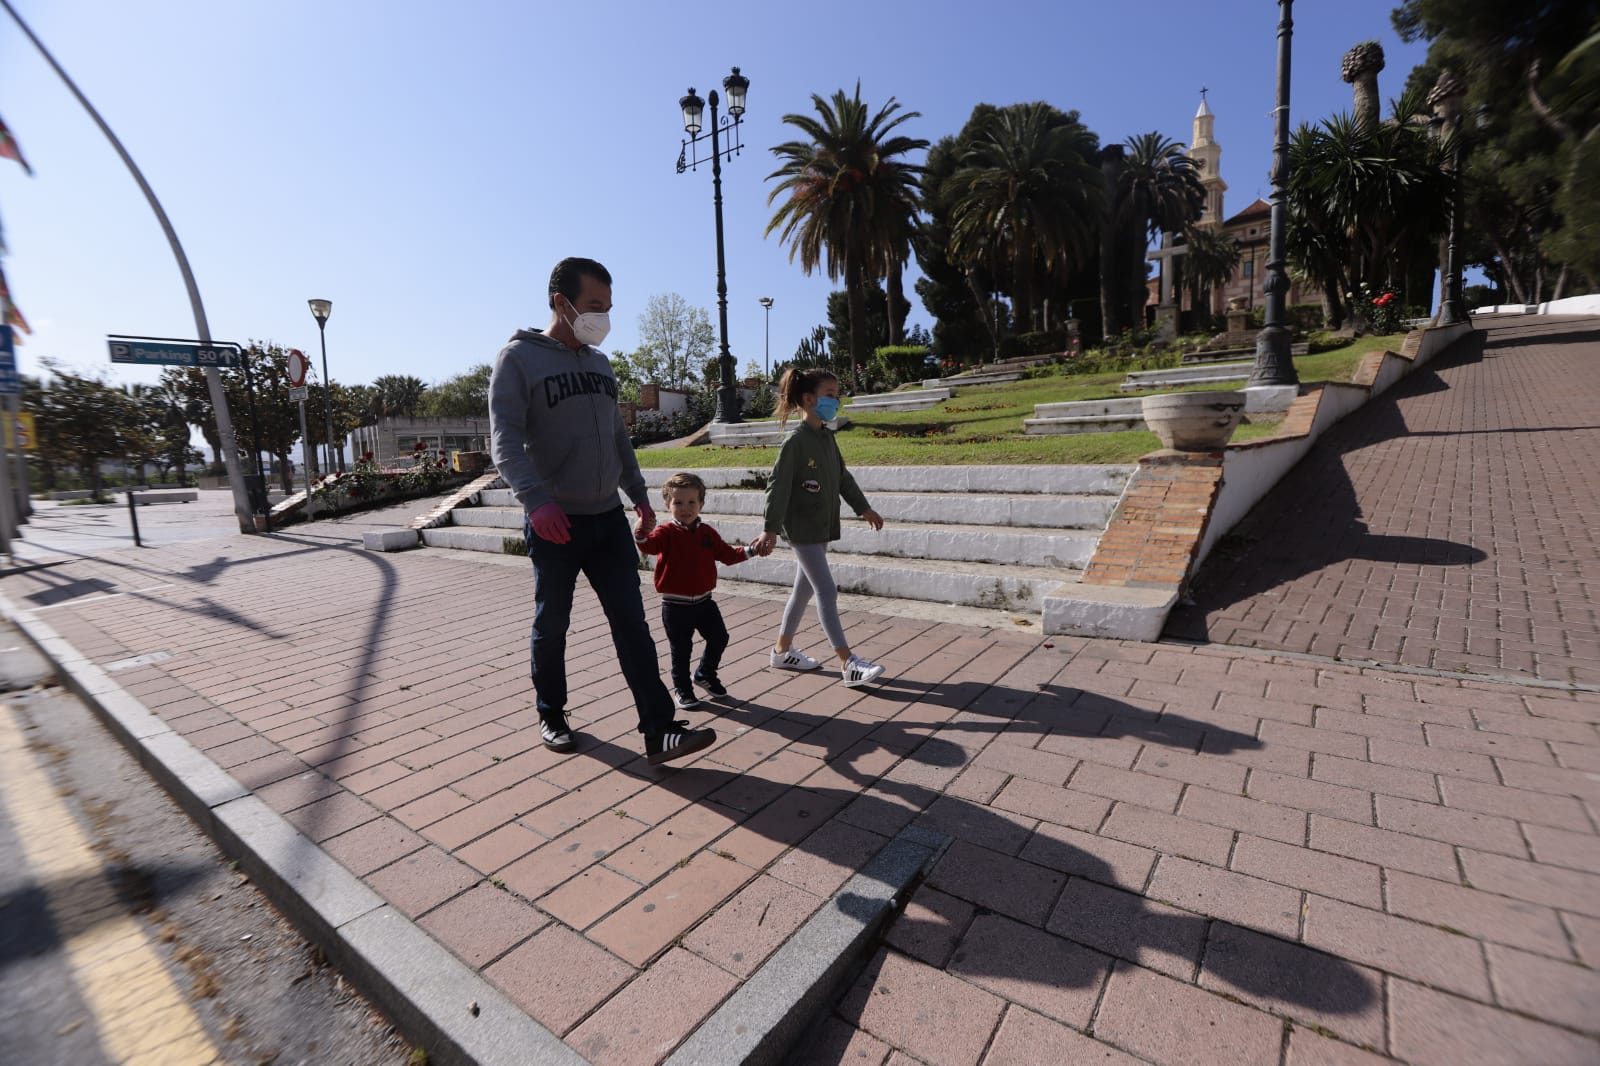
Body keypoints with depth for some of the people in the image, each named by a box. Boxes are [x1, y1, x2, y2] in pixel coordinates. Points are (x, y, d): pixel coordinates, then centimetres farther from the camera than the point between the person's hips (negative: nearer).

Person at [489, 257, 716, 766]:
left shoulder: (600, 363, 14)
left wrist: (639, 494, 17)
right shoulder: (518, 359, -6)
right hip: (554, 523, -5)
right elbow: (505, 440, -17)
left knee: (632, 623, -2)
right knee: (551, 625, 10)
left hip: (608, 518, 5)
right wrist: (536, 499, -32)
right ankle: (551, 715, 31)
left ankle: (658, 731, 0)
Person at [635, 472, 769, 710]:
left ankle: (705, 675, 34)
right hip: (676, 605, -4)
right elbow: (650, 545, -30)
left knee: (719, 638, 9)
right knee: (681, 649, 5)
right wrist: (641, 532, -51)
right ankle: (682, 688, 25)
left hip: (704, 600, 5)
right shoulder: (666, 532, -10)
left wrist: (751, 550, -3)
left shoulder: (707, 532, 4)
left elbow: (727, 554, 10)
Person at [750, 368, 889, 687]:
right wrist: (771, 529, -24)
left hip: (821, 527, 9)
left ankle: (782, 650, 28)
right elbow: (778, 487, -18)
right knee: (827, 591, -8)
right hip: (802, 529, -8)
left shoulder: (827, 437, 10)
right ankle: (848, 664, -4)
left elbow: (842, 477, 19)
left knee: (804, 589, 14)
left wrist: (863, 508, 24)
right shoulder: (795, 441, -14)